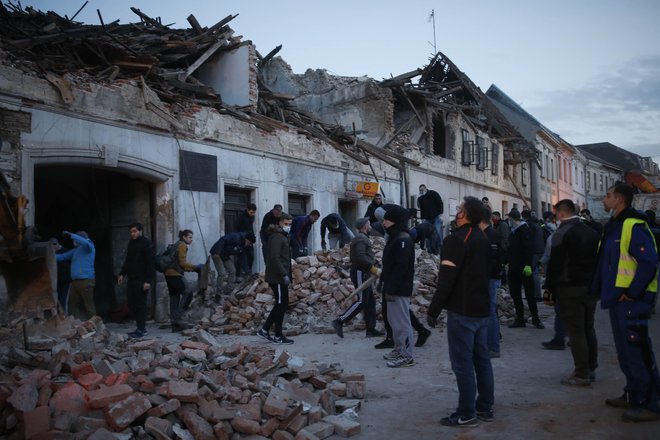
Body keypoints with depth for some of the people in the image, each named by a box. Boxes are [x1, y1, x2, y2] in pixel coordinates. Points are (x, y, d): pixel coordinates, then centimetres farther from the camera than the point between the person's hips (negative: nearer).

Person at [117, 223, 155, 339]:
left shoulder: (147, 243, -10)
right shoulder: (131, 243, 15)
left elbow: (150, 263, -15)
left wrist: (148, 280, -21)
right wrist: (122, 274, 11)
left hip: (141, 280, -8)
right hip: (131, 279, 8)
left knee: (140, 305, -4)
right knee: (131, 304, 10)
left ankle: (141, 330, 2)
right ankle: (141, 327, 20)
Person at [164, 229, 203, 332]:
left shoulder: (177, 245, 23)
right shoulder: (182, 245, -6)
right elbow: (182, 263, -13)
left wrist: (191, 269, 17)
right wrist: (196, 267, -4)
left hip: (168, 274, 10)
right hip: (175, 274, -10)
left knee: (174, 297, 8)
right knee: (187, 294, -7)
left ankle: (175, 325, 9)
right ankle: (178, 317, -10)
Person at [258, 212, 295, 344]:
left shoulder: (283, 236, 18)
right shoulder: (277, 237, -15)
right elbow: (274, 258, -24)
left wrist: (286, 274, 20)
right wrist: (284, 275, -25)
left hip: (280, 277, 10)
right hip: (277, 278, -10)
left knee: (281, 304, 15)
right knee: (281, 305, -2)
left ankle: (265, 330, 19)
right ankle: (278, 336, 6)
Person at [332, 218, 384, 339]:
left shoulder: (362, 238, 21)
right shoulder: (361, 239, -14)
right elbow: (360, 257, -26)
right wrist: (374, 269, -24)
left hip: (363, 273, 11)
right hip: (360, 273, -11)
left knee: (370, 301, 9)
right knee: (362, 301, -11)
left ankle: (371, 329, 11)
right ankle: (339, 321, -8)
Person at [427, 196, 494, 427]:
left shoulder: (456, 239, -15)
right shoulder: (483, 239, 11)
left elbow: (446, 280, -19)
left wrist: (433, 310, -14)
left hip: (462, 311, -8)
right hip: (482, 309, 9)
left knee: (462, 363, -3)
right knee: (482, 359, 13)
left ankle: (466, 414, 1)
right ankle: (485, 407, 21)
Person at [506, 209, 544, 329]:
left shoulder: (524, 230, -11)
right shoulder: (513, 231, 14)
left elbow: (529, 248, -18)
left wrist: (528, 265, -24)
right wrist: (507, 262, 15)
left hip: (524, 268, -8)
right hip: (513, 268, 8)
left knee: (530, 293, 1)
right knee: (515, 293, 8)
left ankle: (535, 318, 11)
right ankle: (520, 319, 15)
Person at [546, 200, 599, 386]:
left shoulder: (561, 234, -13)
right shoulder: (591, 232, 8)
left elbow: (554, 264, -16)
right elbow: (597, 259, 12)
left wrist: (550, 289, -8)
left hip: (569, 289, -7)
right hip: (590, 287, 7)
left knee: (576, 332, -2)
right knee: (588, 329, 16)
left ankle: (581, 374, 2)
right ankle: (591, 369, 25)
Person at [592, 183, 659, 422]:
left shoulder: (634, 226, -16)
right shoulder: (614, 226, 14)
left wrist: (632, 292, -19)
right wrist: (601, 288, 14)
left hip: (632, 301, -10)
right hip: (617, 299, 10)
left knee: (638, 352, -5)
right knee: (625, 351, 17)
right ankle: (633, 395, 29)